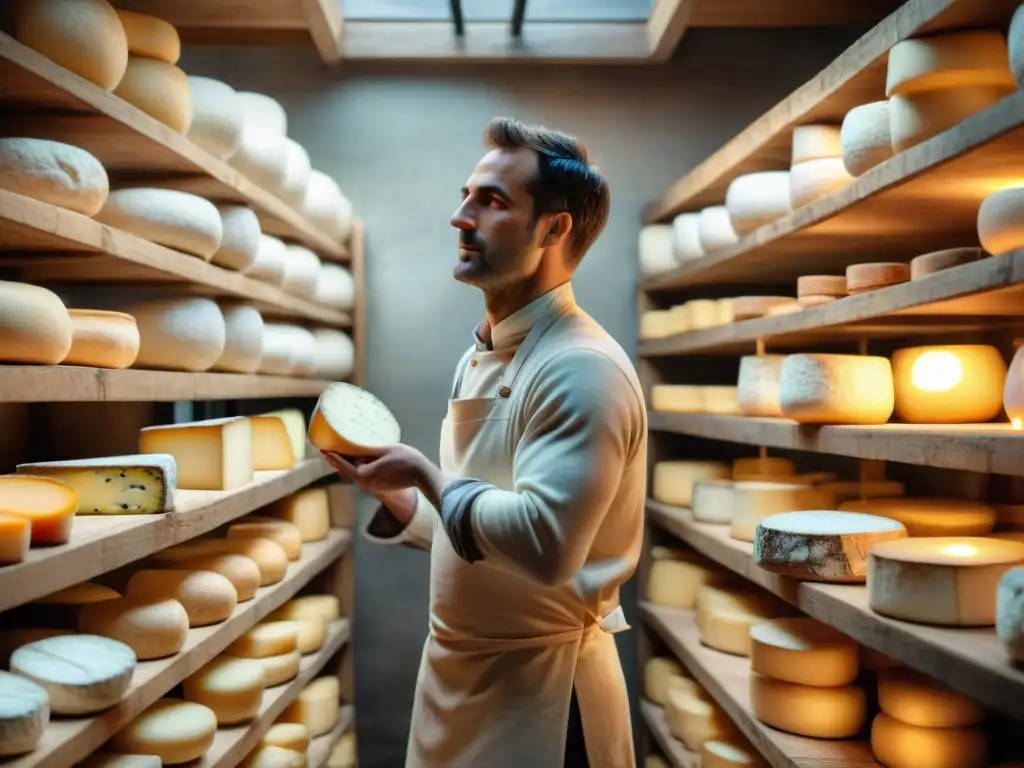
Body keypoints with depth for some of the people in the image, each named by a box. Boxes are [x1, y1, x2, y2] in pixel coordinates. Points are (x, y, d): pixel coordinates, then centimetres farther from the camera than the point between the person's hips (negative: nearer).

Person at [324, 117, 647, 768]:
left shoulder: (582, 370, -21)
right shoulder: (483, 358, 8)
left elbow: (543, 543, -31)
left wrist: (427, 475, -19)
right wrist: (396, 497, -2)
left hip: (541, 692, -8)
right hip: (459, 674, 9)